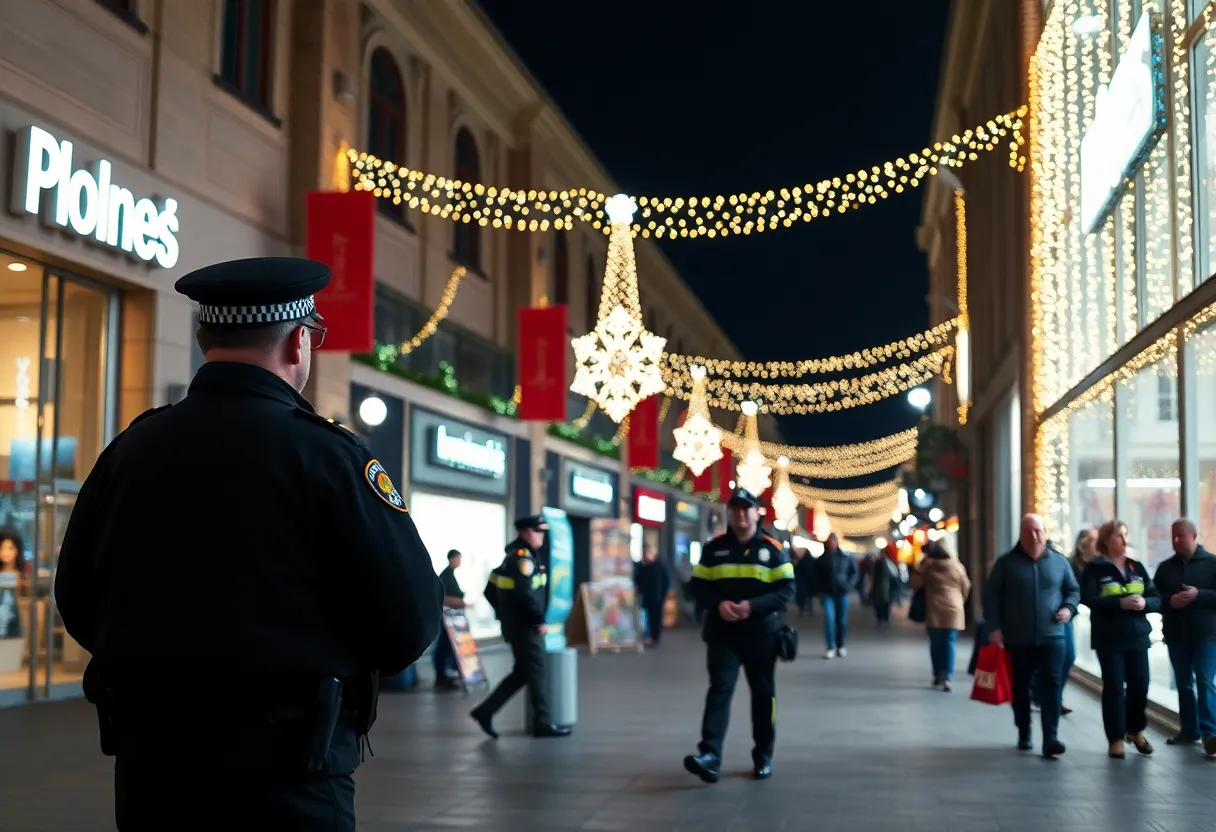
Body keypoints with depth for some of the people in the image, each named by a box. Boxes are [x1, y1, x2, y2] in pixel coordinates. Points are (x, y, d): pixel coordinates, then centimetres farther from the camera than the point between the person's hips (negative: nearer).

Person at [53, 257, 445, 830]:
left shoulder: (131, 447, 0)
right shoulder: (323, 454, -14)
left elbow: (77, 602, 8)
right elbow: (412, 618, -14)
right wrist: (337, 666, 6)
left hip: (147, 748, 5)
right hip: (284, 763, -5)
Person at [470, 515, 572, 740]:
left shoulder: (511, 557, 15)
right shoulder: (523, 557, -16)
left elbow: (491, 591, 18)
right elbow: (525, 593, -28)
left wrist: (505, 615, 20)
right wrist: (540, 619, -19)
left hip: (514, 624, 10)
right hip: (526, 626, -10)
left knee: (522, 672, 15)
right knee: (536, 673, -1)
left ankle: (485, 711, 12)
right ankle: (542, 723, 6)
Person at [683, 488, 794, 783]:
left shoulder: (773, 549, -1)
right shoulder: (714, 548, 5)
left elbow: (787, 590, -6)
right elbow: (699, 585, 6)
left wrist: (752, 606, -19)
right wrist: (718, 604, -14)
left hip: (761, 632, 0)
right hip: (722, 632, 1)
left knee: (763, 693, 8)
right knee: (719, 688, -9)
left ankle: (763, 756, 21)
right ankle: (710, 754, -18)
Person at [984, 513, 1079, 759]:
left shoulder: (1059, 561, 5)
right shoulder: (1006, 562, -1)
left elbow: (1074, 590, 15)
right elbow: (991, 597, -1)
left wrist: (1069, 608, -6)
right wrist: (994, 627, -9)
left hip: (1051, 637, 0)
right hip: (1017, 638, 0)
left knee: (1051, 685, -8)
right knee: (1020, 687, 10)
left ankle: (1050, 738, -9)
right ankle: (1024, 733, 25)